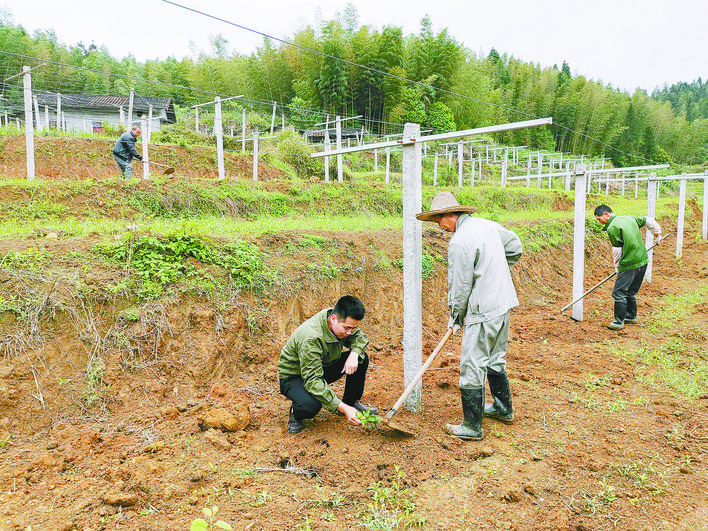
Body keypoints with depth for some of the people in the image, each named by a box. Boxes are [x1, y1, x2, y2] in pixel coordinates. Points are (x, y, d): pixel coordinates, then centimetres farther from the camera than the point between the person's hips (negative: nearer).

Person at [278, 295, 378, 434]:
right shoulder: (310, 338, -38)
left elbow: (360, 337, 2)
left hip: (324, 367, 7)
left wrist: (354, 354, -23)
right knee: (310, 405, -38)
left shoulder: (343, 322, -15)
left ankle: (351, 402, 9)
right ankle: (296, 413, -2)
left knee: (362, 359, -11)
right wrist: (343, 408, -44)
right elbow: (313, 380, -40)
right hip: (294, 376, -7)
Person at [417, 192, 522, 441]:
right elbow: (515, 247, 22)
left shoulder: (459, 242, -19)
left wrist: (455, 317, -1)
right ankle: (504, 408, 40)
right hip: (504, 302, 9)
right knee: (495, 359, 24)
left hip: (483, 311, -9)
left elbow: (460, 286, -15)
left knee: (472, 368, 0)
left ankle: (472, 427, 10)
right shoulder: (488, 225, 7)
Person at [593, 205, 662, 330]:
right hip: (643, 261, 9)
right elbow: (649, 221, 23)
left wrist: (617, 268, 3)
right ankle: (631, 316, 32)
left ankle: (619, 322, 0)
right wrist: (658, 234, 38)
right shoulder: (629, 218, 10)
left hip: (629, 265, -9)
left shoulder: (612, 228, -14)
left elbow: (616, 251, -11)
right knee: (630, 291, 21)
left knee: (619, 292, -3)